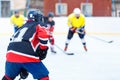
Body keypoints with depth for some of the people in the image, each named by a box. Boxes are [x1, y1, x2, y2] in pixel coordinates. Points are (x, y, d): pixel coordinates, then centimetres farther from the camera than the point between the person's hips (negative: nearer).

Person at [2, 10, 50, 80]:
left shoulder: (22, 27, 34)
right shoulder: (39, 25, 15)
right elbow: (44, 35, -10)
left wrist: (22, 69, 33)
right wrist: (43, 49, 1)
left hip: (11, 54, 7)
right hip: (28, 56, -6)